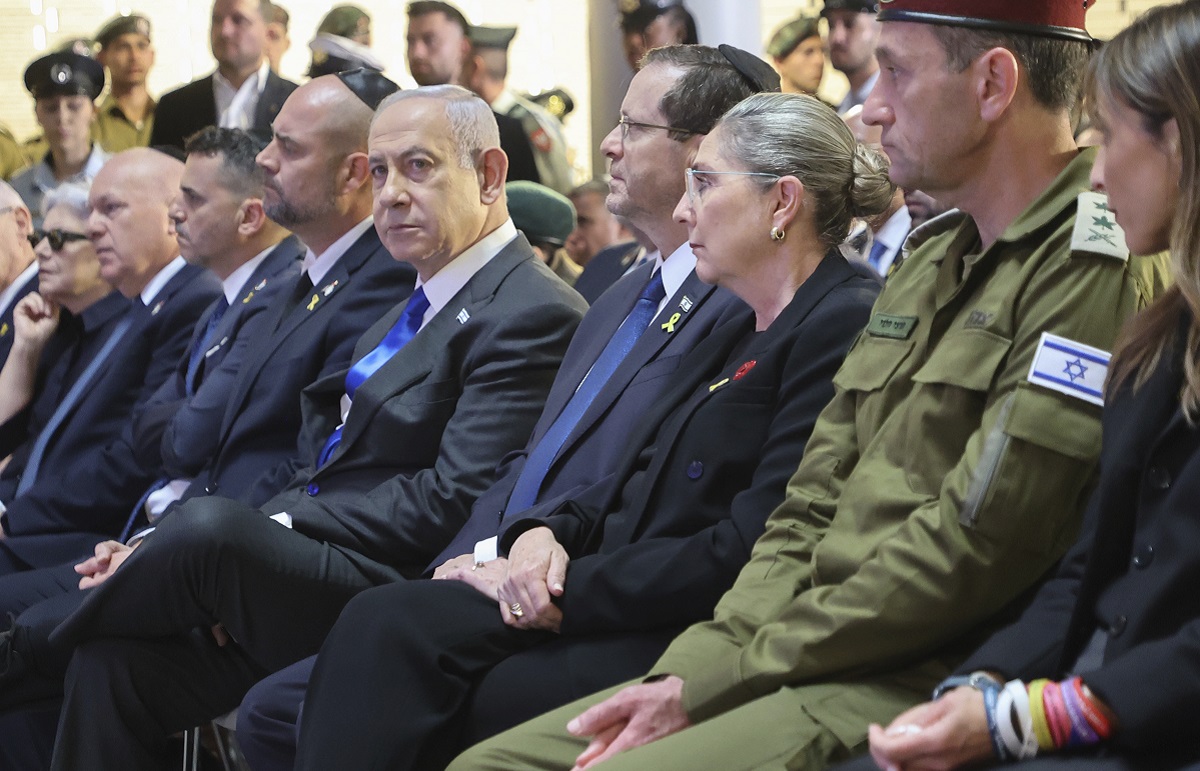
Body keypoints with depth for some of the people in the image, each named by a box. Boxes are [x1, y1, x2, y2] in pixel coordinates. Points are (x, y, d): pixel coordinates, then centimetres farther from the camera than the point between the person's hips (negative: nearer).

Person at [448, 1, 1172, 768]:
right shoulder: (931, 260, 19)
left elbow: (967, 552, -18)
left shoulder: (1099, 270, -12)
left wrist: (718, 681, -12)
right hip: (801, 664, 9)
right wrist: (689, 672, 1)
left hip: (914, 690, -9)